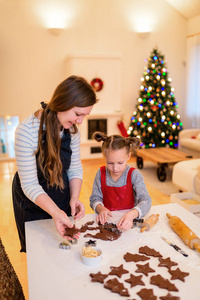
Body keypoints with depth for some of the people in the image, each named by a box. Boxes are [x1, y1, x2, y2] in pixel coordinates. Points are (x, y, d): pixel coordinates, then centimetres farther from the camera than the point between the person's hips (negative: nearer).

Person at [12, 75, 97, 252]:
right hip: (33, 203, -4)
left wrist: (74, 197, -20)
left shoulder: (72, 129, -11)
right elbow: (30, 184, -27)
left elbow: (75, 168, -4)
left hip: (63, 201, 5)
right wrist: (55, 211, -39)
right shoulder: (26, 131, -29)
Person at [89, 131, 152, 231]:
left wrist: (131, 214, -39)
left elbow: (146, 200, -19)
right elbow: (95, 198, 3)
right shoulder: (101, 173, 0)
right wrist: (100, 208, -21)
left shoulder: (134, 175, -8)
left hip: (127, 222, 1)